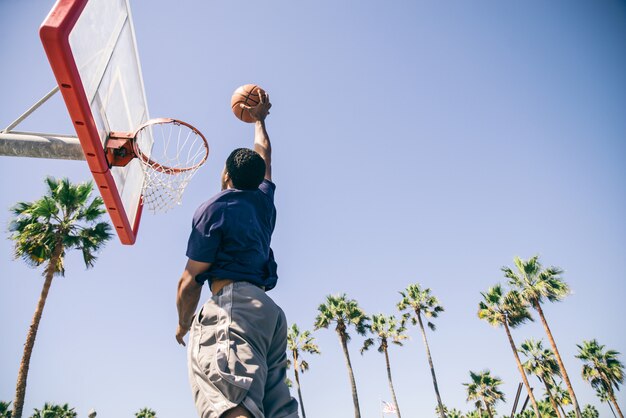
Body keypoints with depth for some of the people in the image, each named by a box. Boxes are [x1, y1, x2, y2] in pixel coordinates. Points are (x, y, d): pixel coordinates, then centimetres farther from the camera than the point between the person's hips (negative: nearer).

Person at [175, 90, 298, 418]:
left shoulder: (214, 208, 4)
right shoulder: (264, 200, 21)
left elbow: (190, 280, 0)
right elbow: (263, 154, 42)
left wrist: (183, 324, 16)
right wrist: (259, 119, 58)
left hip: (233, 305, -7)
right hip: (270, 310, 7)